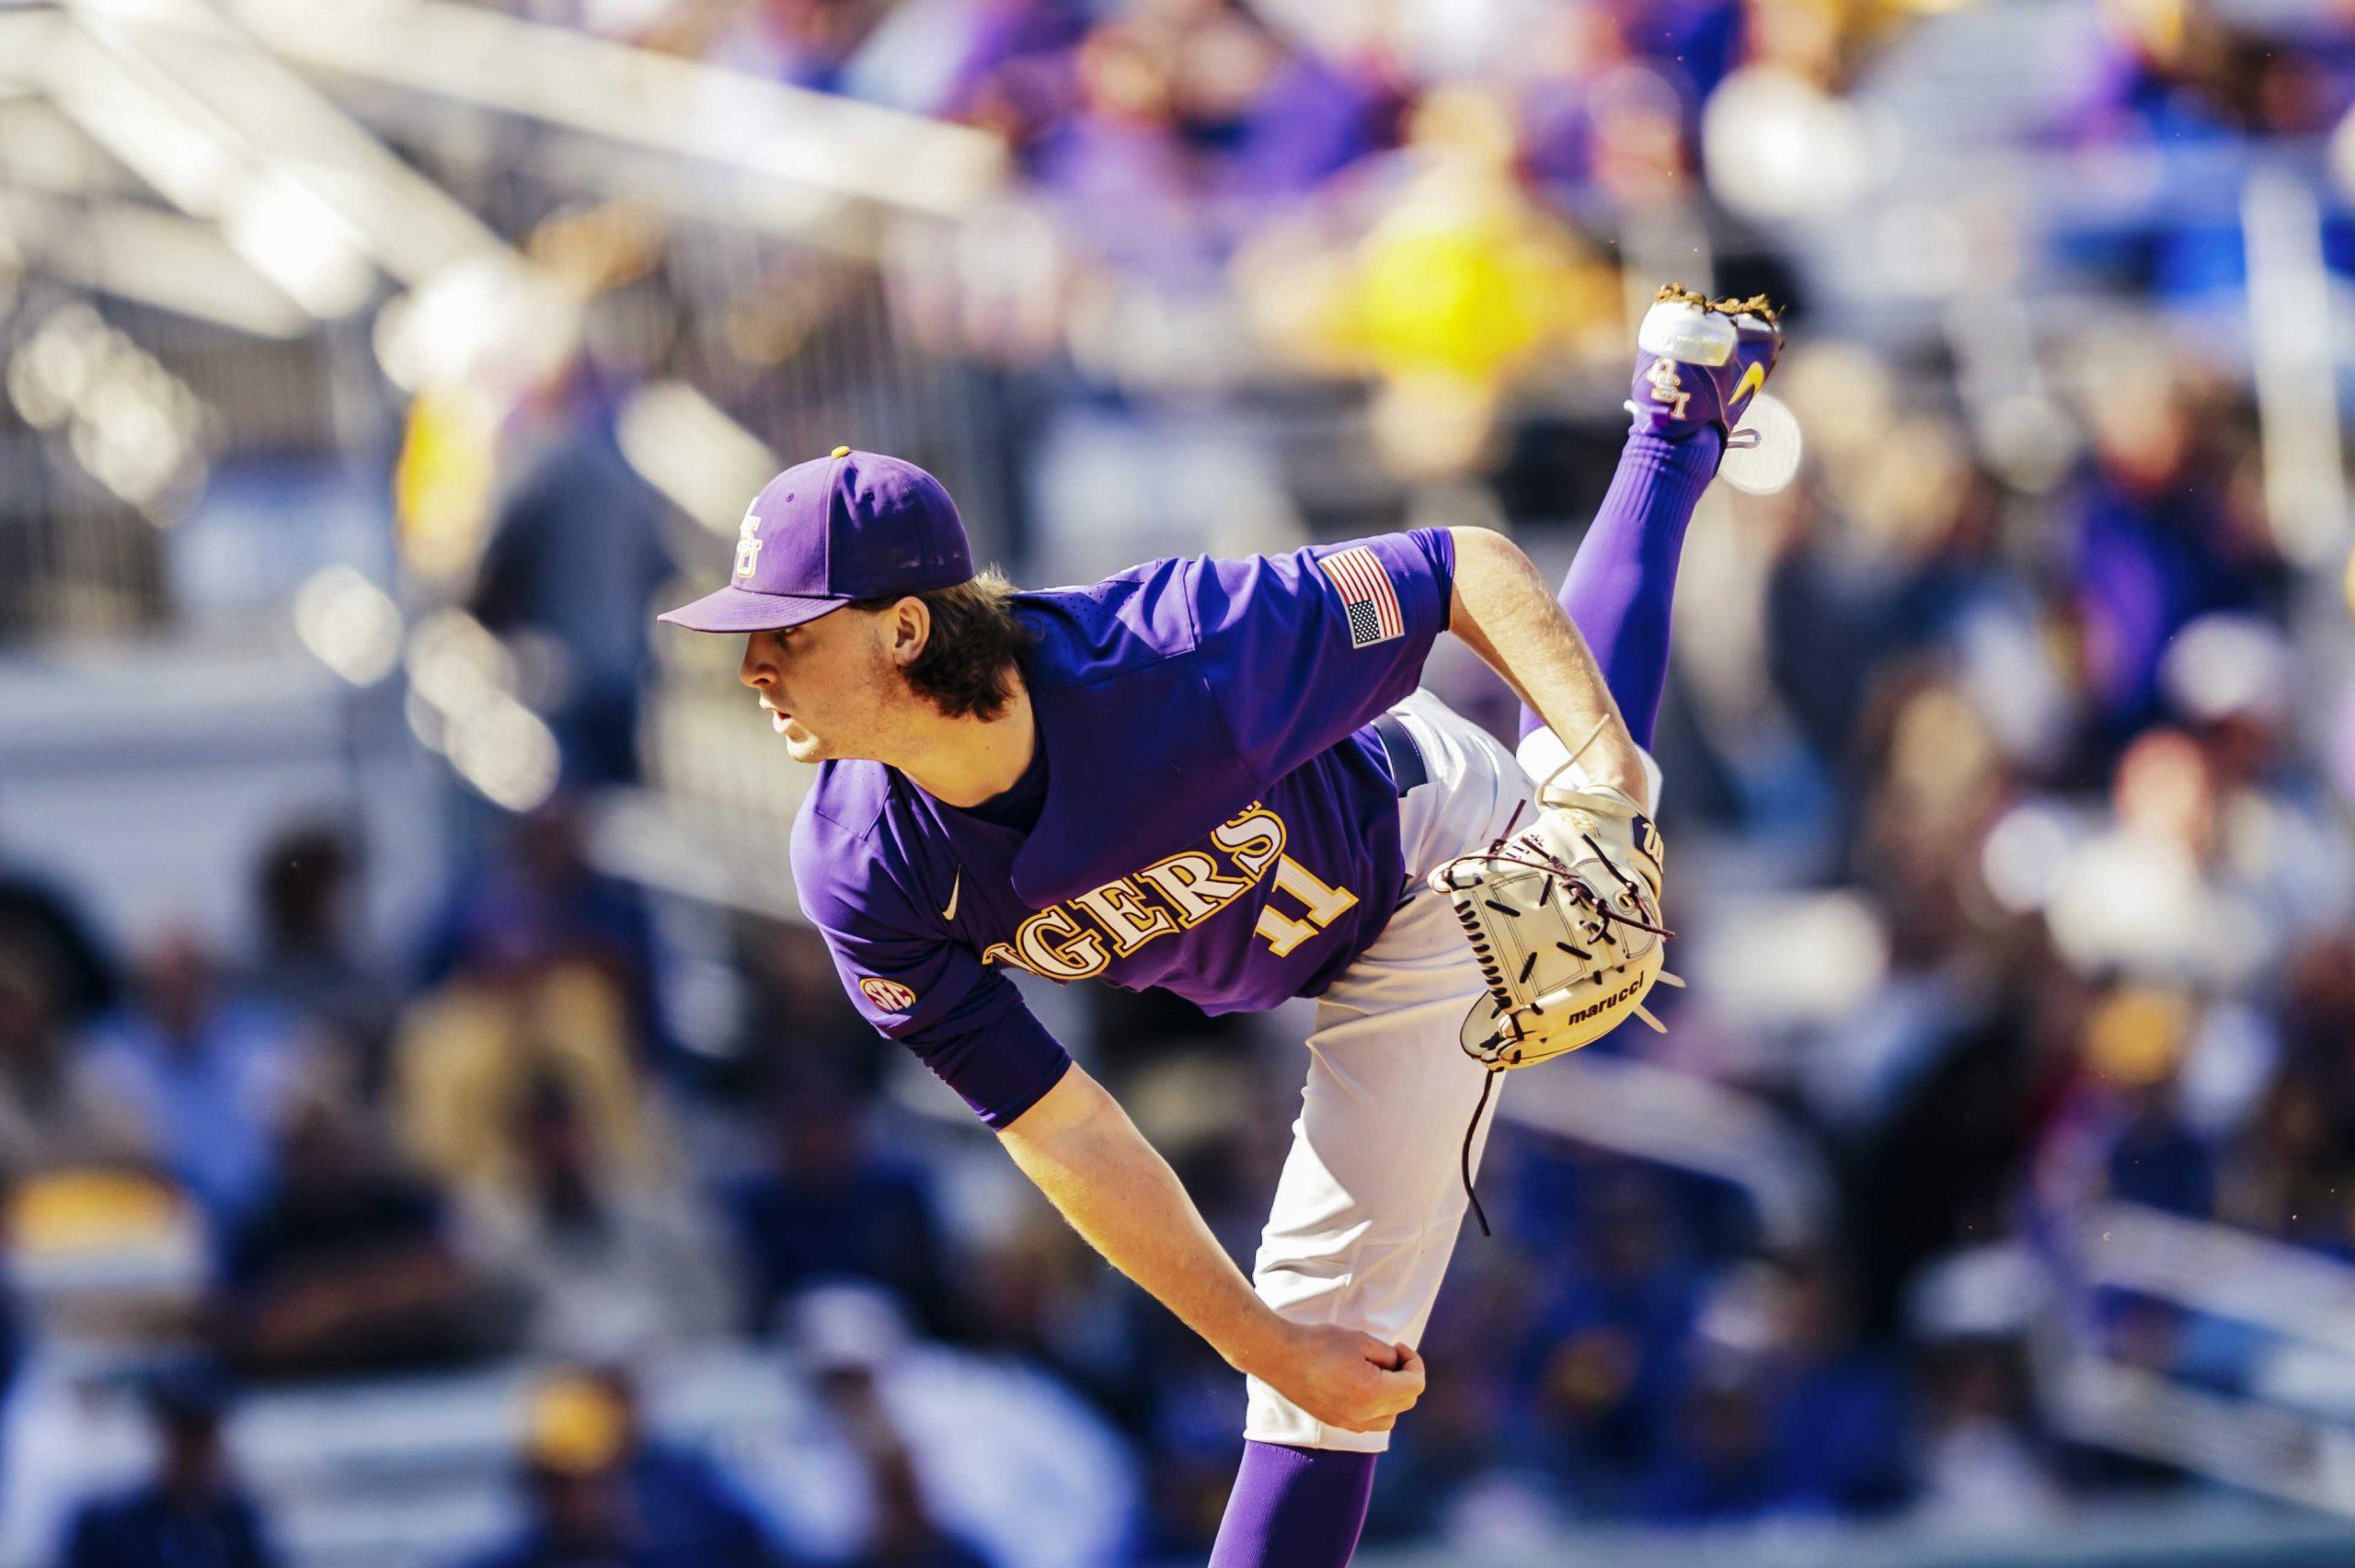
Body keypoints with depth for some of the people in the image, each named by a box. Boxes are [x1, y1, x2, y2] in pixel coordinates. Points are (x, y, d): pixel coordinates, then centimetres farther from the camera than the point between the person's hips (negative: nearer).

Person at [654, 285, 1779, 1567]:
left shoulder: (1171, 664, -44)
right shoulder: (863, 879, -32)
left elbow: (1473, 568, -34)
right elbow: (1063, 1137, -27)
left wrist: (1595, 754, -48)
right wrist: (1273, 1355, -28)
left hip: (1437, 864, -5)